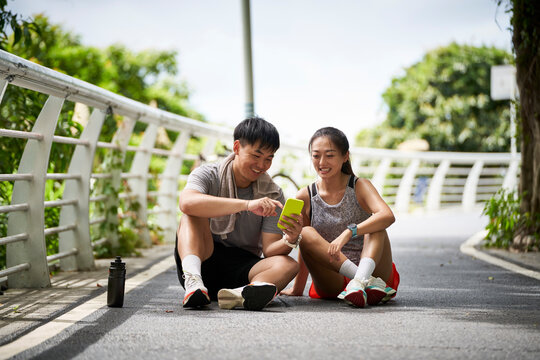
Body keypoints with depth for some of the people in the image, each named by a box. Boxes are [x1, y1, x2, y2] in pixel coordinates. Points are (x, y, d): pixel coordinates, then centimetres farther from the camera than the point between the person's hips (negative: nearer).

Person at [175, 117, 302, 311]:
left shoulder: (273, 194, 4)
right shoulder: (208, 175, -4)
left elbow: (270, 250, -4)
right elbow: (187, 203, -30)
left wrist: (290, 240, -28)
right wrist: (247, 205, -38)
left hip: (242, 270, 2)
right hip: (204, 262, -2)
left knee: (289, 265, -24)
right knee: (194, 215, -23)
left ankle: (238, 294, -55)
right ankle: (192, 281, -46)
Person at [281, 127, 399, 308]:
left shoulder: (360, 187, -3)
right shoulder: (305, 197, 3)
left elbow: (388, 216, -24)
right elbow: (305, 246, 12)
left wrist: (348, 232, -37)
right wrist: (297, 289, 13)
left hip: (375, 270, -1)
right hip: (333, 282, 1)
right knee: (306, 234, -22)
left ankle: (361, 279, -47)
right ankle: (368, 282, -38)